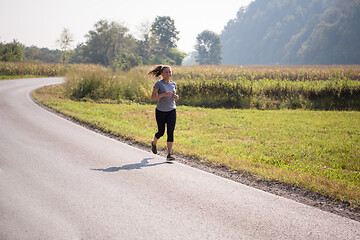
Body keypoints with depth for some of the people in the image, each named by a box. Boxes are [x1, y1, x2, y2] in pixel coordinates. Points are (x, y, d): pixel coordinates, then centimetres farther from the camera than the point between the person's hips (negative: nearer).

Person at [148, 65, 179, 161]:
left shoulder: (173, 84, 6)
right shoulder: (159, 84, -9)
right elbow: (152, 98, -13)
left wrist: (176, 97, -3)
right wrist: (164, 94, -26)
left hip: (172, 111, 3)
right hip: (160, 111, -3)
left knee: (170, 132, -9)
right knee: (161, 132, 10)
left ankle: (169, 154, -11)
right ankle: (154, 143, 43)